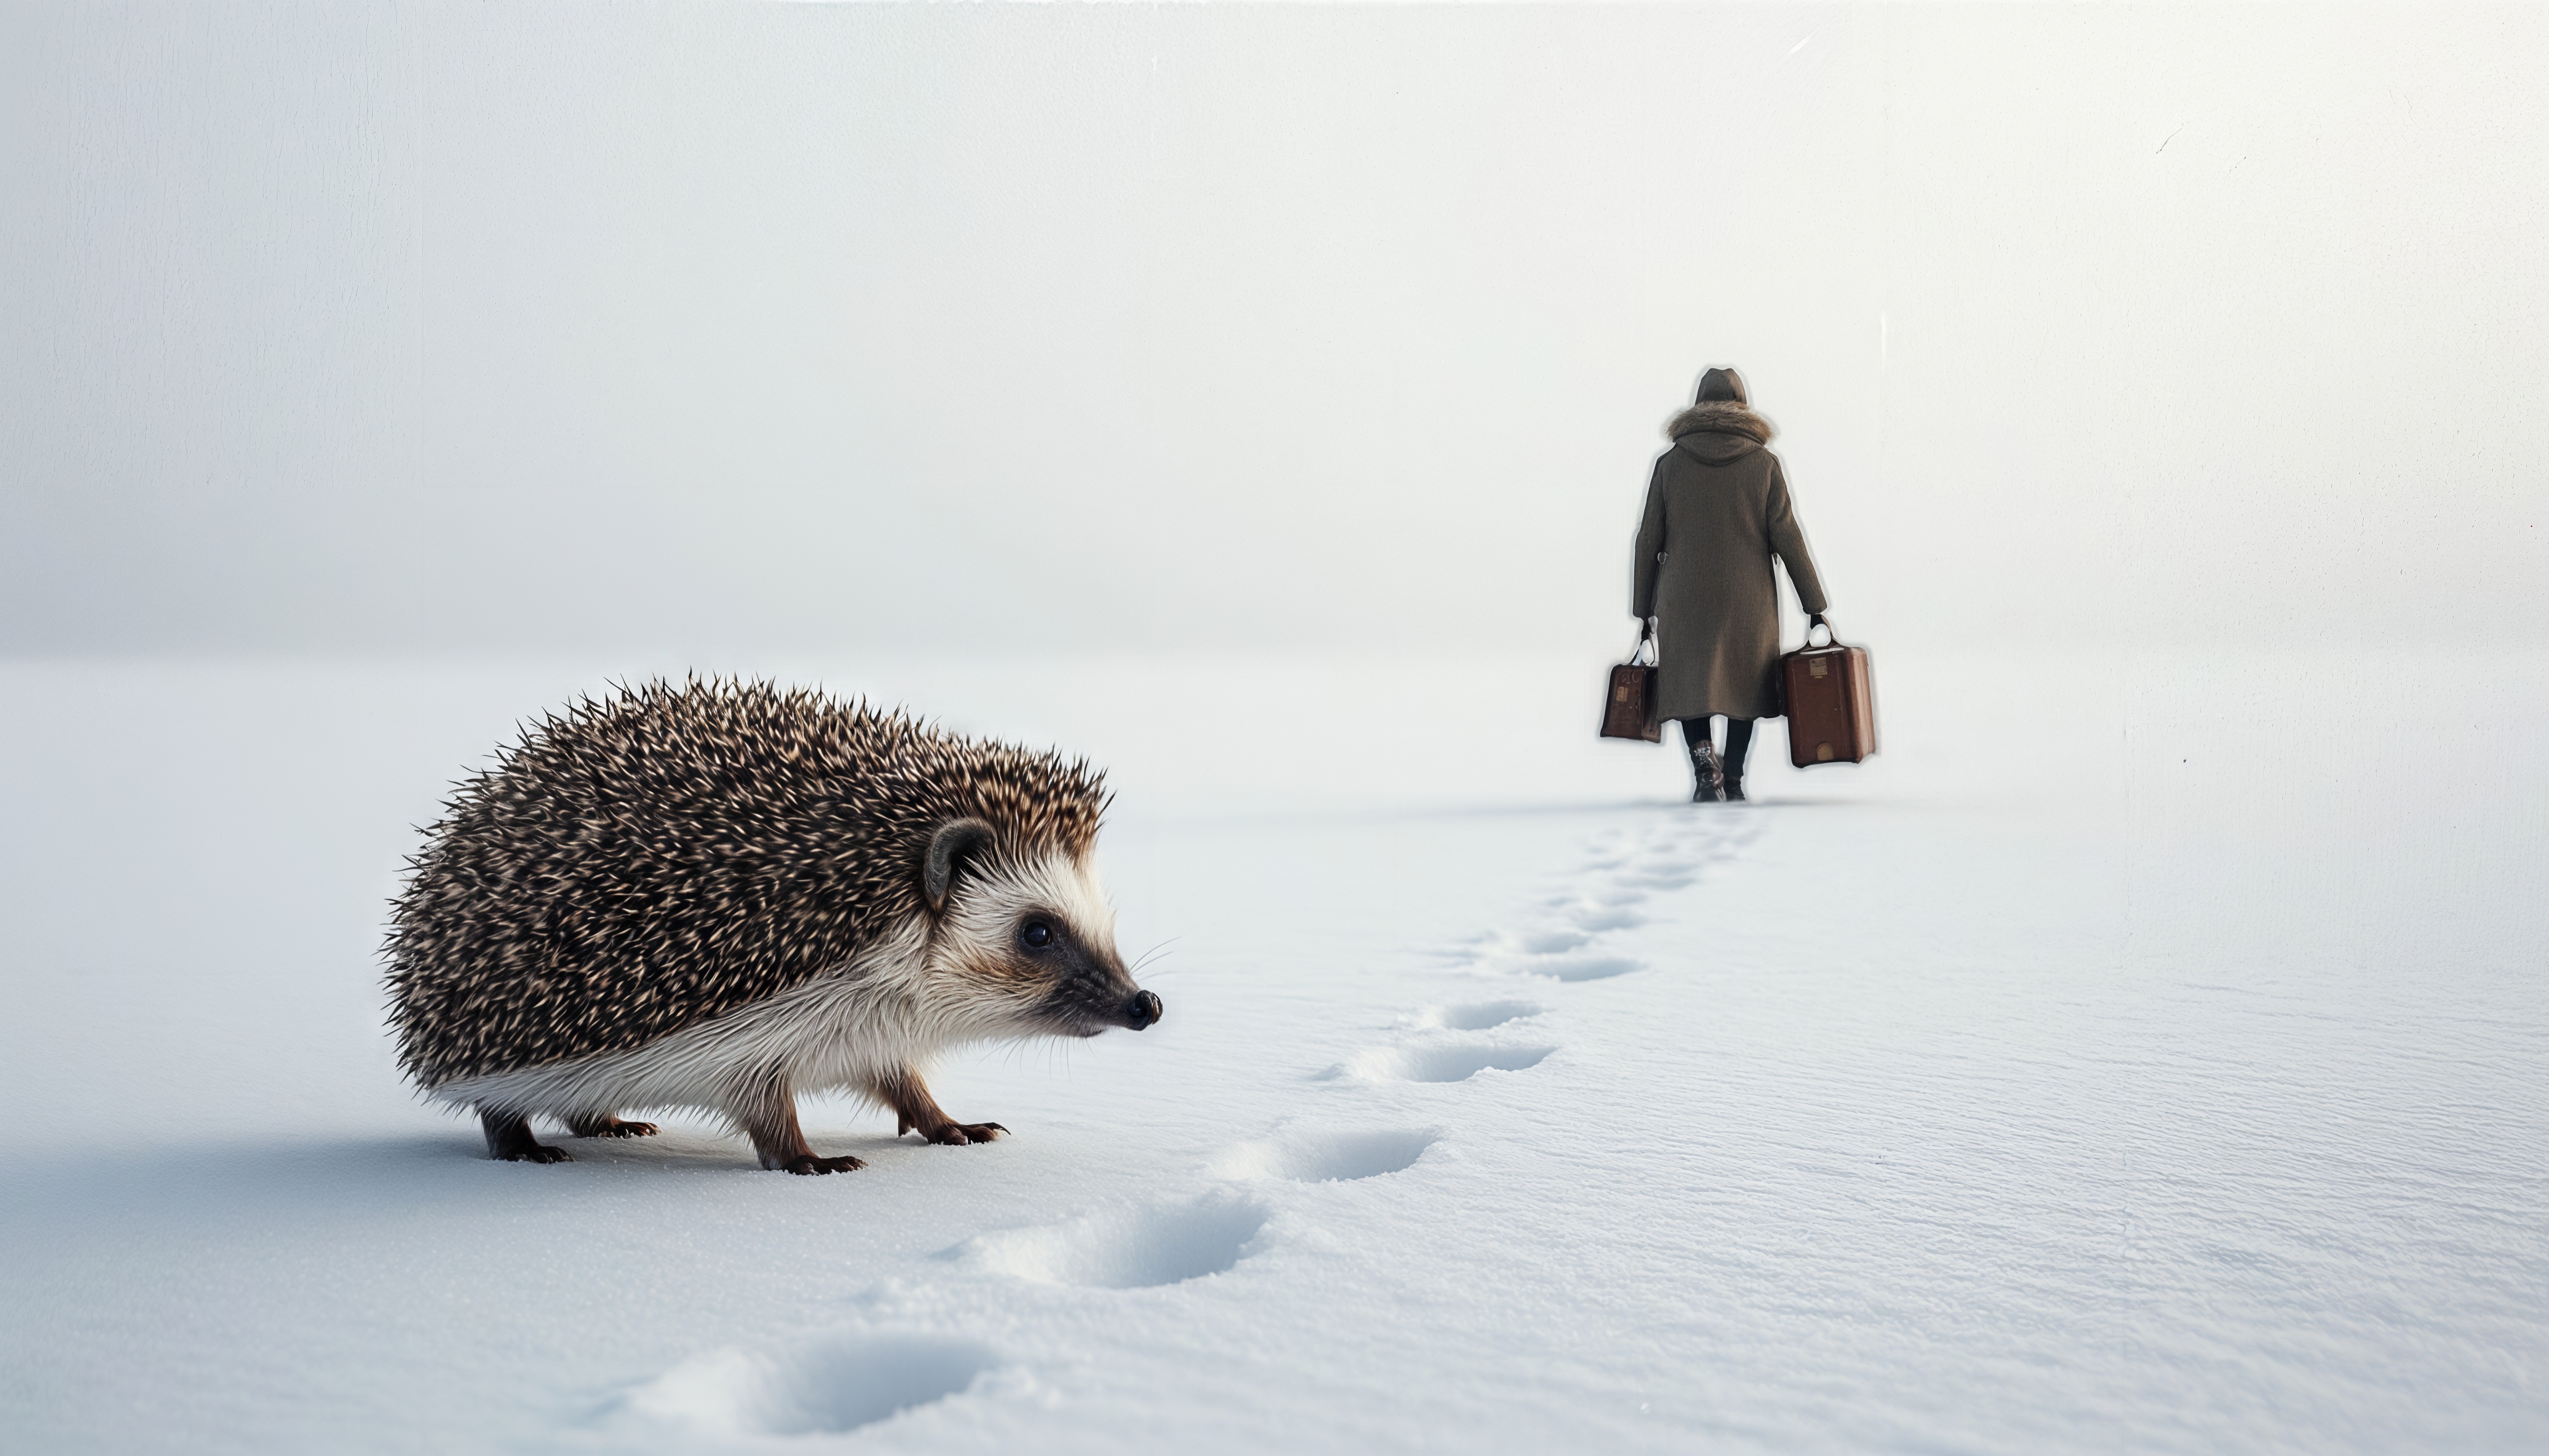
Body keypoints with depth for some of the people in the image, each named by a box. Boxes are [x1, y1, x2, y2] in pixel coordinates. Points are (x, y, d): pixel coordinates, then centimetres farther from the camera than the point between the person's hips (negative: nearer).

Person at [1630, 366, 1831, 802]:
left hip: (1684, 601, 0)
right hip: (1748, 601, 0)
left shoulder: (1670, 463, 2)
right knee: (1743, 684, 15)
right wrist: (1815, 606, 0)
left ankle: (1704, 762, -16)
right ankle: (1733, 780, 17)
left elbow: (1648, 541, 2)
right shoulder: (1764, 462, -1)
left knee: (1690, 685, 7)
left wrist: (1644, 610, 10)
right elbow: (1787, 538, -4)